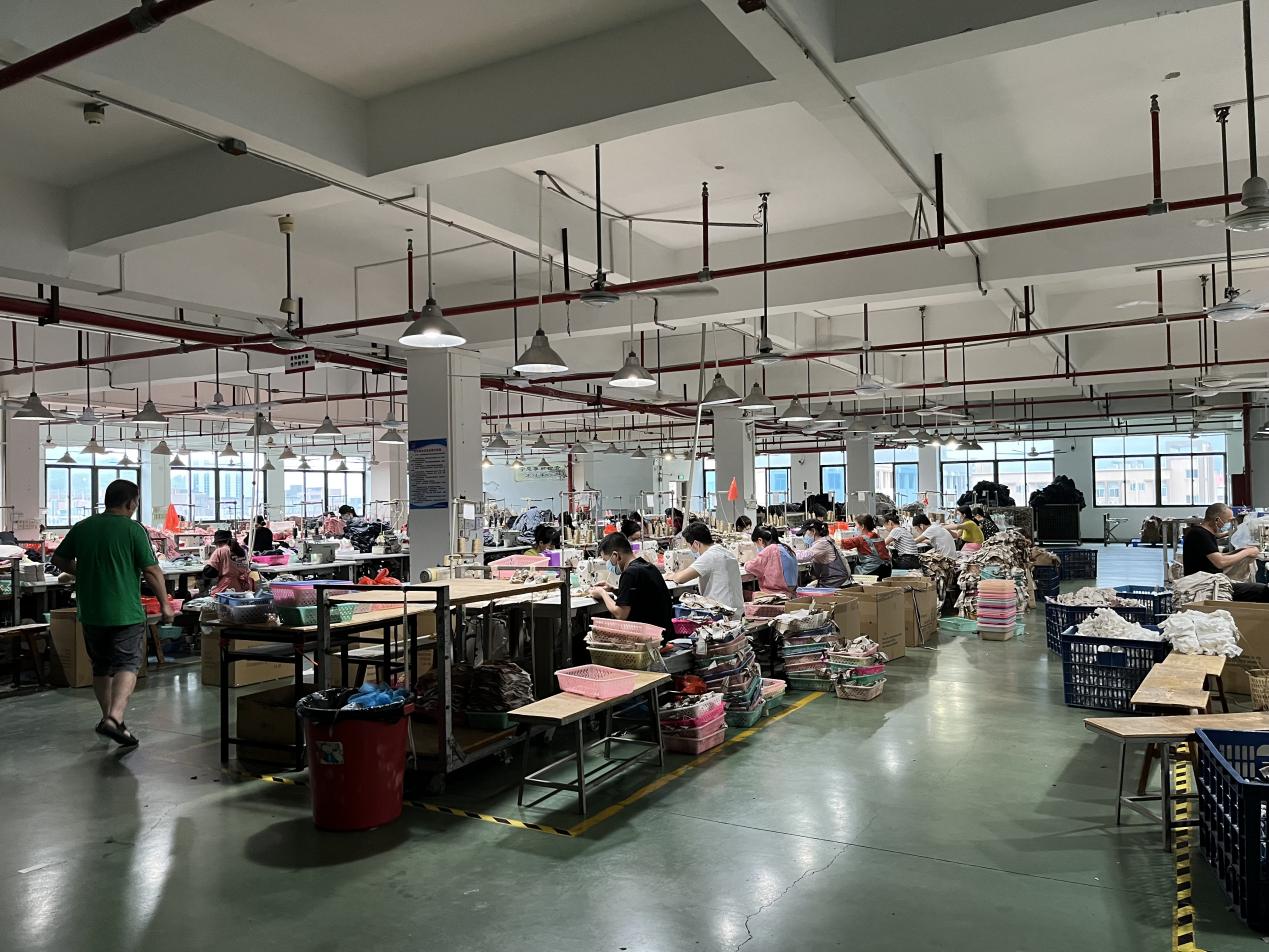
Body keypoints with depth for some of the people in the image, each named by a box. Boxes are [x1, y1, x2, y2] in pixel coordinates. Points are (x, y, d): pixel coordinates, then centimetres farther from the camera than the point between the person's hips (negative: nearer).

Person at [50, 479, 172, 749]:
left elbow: (59, 559, 14)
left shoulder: (81, 527, 4)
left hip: (90, 612, 6)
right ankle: (114, 719, -19)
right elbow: (151, 570, -12)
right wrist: (164, 603, -2)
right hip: (125, 612, -5)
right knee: (127, 665, -2)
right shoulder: (133, 529, -11)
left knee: (101, 667, 17)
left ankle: (109, 718, 28)